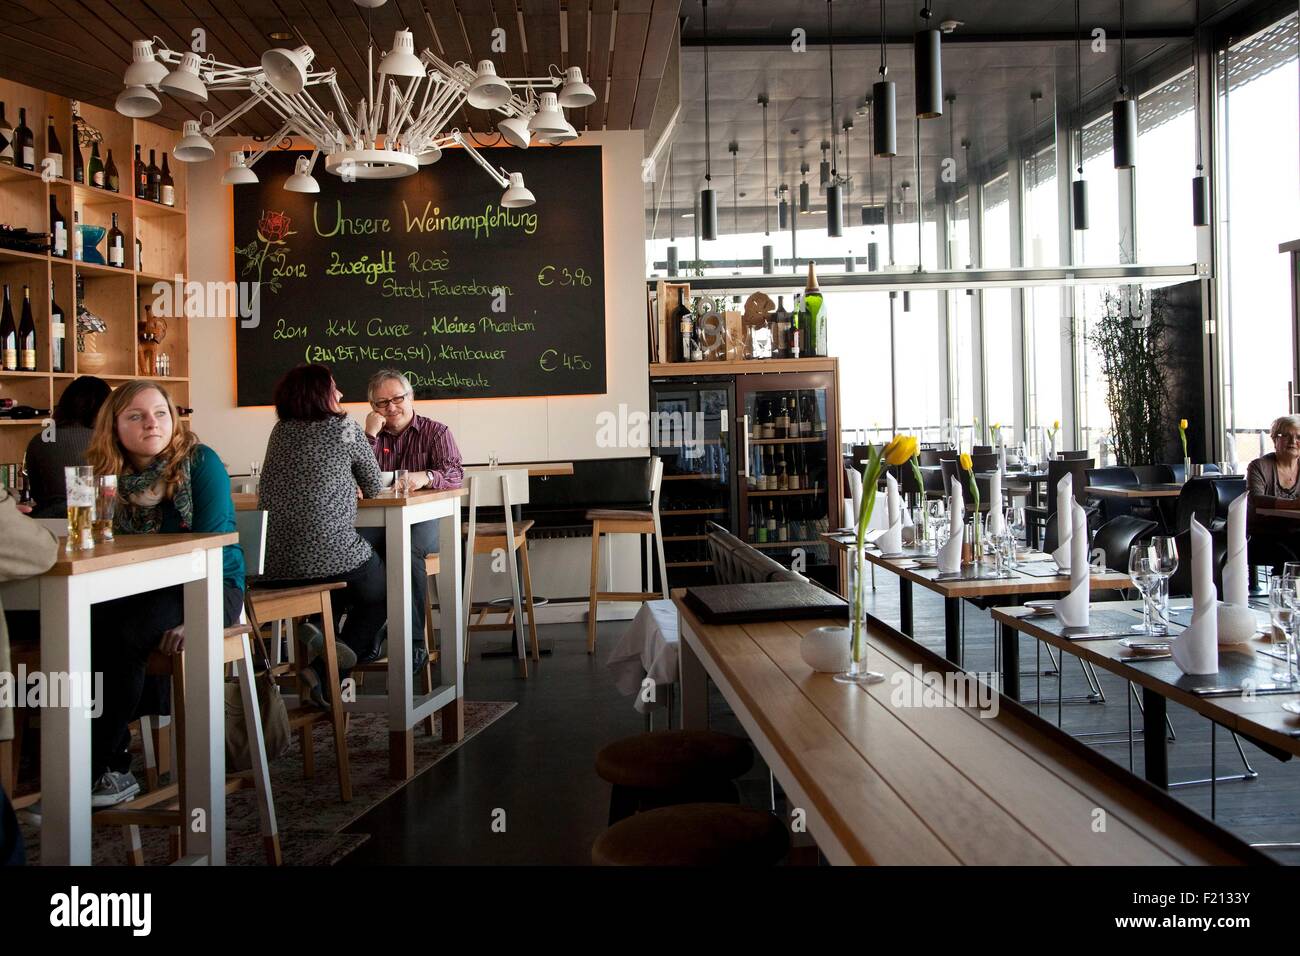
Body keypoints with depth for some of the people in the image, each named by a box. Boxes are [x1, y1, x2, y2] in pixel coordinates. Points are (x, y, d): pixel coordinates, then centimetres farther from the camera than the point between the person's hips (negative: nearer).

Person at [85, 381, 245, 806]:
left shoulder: (199, 462, -7)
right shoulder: (108, 474, 6)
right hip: (137, 591, 4)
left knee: (126, 635, -30)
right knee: (86, 630, -26)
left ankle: (101, 768, -16)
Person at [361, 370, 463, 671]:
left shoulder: (435, 431, 12)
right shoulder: (371, 436, 20)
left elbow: (455, 474, -4)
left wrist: (426, 476, -26)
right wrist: (371, 436, -3)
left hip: (424, 518, -2)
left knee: (407, 549, -37)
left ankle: (414, 642, -33)